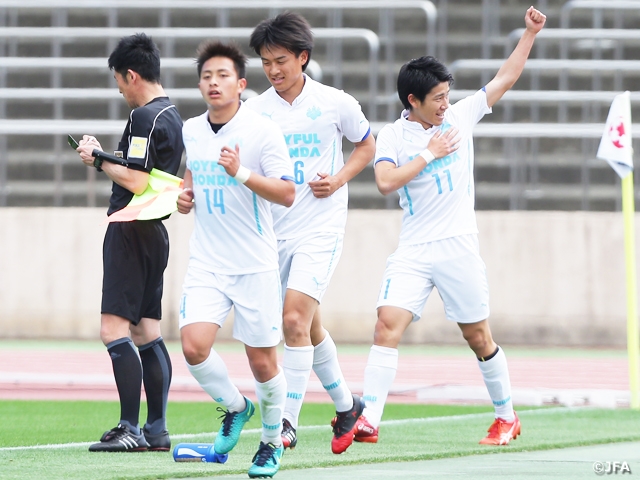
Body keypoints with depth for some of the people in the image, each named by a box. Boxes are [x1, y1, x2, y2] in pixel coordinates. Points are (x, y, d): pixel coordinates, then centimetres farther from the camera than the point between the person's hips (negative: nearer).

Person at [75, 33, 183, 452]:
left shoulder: (144, 117, -14)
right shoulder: (173, 116, 15)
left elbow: (137, 182, -21)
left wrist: (99, 161, -8)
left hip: (131, 232, -10)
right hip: (154, 232, 10)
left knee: (114, 330, -11)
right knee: (147, 332, 11)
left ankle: (130, 429, -16)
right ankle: (157, 430, 11)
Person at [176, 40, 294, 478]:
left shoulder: (263, 130, -10)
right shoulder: (191, 131, 7)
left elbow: (287, 195, -14)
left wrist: (241, 172, -26)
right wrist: (186, 196, 4)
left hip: (254, 265, -4)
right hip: (206, 263, 4)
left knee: (262, 361, 1)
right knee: (194, 346, -15)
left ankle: (272, 442, 24)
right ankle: (235, 407, 13)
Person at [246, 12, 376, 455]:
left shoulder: (335, 103, -3)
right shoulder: (255, 111, 1)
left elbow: (367, 145, 12)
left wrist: (339, 179, -6)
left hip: (321, 227, -4)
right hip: (274, 231, 4)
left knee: (295, 317, -18)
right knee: (308, 327, 14)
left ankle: (288, 423, -15)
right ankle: (346, 405, 35)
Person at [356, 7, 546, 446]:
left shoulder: (460, 116, 5)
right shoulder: (392, 136, 0)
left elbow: (506, 79, 11)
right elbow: (386, 181, -16)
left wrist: (530, 33, 7)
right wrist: (430, 153, -13)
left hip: (459, 247, 1)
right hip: (413, 251, -1)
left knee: (478, 336, 8)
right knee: (388, 323, -16)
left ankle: (507, 417, 24)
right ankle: (369, 421, -18)